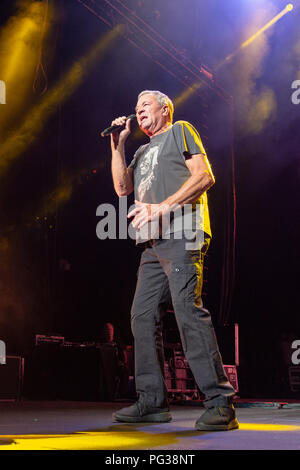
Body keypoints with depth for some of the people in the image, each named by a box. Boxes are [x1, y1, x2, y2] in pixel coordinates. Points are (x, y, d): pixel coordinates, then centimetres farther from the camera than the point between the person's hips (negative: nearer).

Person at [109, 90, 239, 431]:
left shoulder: (180, 131, 10)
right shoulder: (143, 152, 31)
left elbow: (204, 176, -4)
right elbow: (122, 188, 19)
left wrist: (162, 207, -13)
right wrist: (117, 145, 14)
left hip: (181, 235, -8)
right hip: (154, 243, 8)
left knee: (188, 310, -19)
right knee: (143, 316, 3)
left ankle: (220, 403, -19)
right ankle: (153, 402, 8)